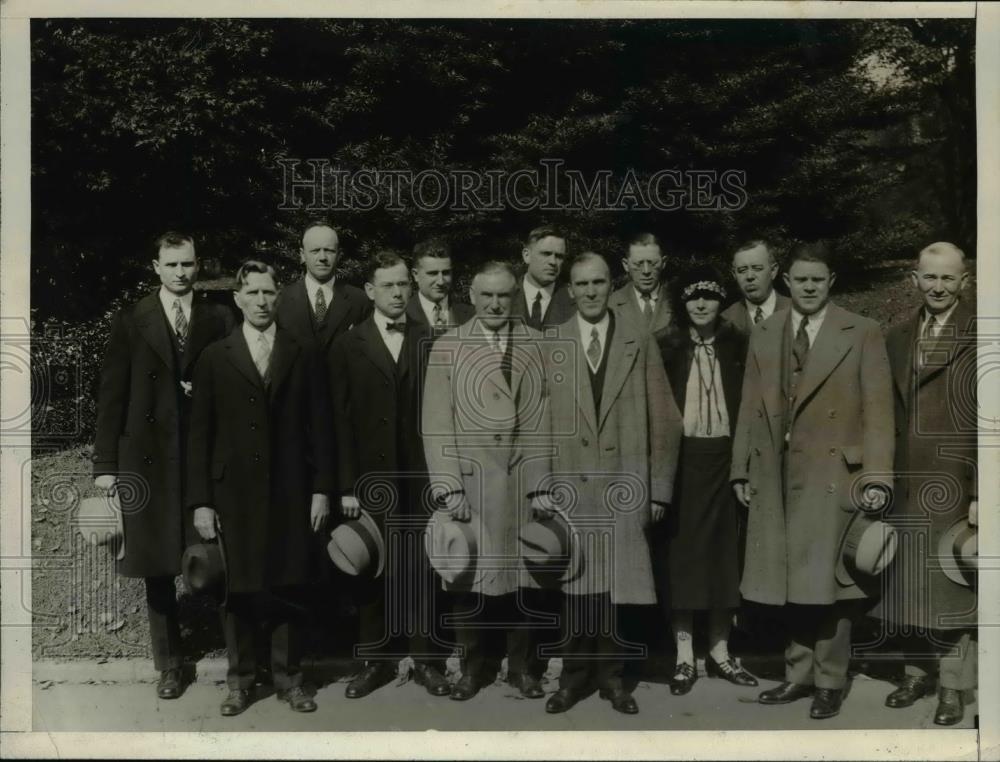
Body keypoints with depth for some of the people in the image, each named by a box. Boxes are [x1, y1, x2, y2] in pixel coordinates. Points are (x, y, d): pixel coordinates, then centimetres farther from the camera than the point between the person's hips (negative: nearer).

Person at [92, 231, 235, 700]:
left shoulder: (219, 320, 5)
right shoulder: (131, 322, 4)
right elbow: (112, 395, 1)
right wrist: (105, 463, -2)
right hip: (149, 457, 1)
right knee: (157, 565, 7)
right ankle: (169, 664, 20)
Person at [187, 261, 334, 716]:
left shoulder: (302, 356, 7)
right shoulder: (215, 358, 5)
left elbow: (319, 427, 6)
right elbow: (200, 433, 2)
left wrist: (321, 489, -1)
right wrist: (200, 501, -3)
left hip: (290, 493, 0)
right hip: (233, 493, 0)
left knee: (288, 589, 5)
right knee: (237, 590, 4)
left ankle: (289, 678, 19)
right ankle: (240, 680, 18)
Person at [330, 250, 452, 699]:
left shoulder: (430, 342, 6)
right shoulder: (348, 346, 4)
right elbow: (340, 421, 1)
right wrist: (346, 486, -4)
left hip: (422, 477, 0)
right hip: (371, 478, 0)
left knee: (422, 570, 4)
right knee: (372, 572, 5)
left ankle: (427, 659, 15)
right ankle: (377, 659, 17)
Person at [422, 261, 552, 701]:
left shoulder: (536, 345, 5)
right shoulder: (447, 347, 2)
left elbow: (547, 418, 2)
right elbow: (436, 423, -2)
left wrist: (545, 480, -5)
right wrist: (448, 487, -8)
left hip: (524, 480, 1)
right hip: (469, 482, -1)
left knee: (524, 576, 8)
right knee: (469, 578, 5)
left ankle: (523, 667, 23)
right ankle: (474, 667, 21)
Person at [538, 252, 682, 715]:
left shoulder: (641, 345, 7)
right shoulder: (549, 346, 7)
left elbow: (664, 423, 6)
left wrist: (660, 490, 1)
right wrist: (539, 486, -2)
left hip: (625, 487, 0)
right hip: (569, 485, 0)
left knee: (620, 586, 2)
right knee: (575, 585, 2)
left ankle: (611, 674, 18)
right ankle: (574, 675, 17)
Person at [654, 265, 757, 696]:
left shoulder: (736, 346, 6)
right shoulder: (666, 347, 0)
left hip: (723, 458, 2)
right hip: (680, 459, -2)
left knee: (723, 552, 7)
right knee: (681, 552, 1)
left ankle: (719, 651, 18)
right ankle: (684, 657, 9)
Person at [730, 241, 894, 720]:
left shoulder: (861, 334, 0)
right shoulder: (763, 335, 11)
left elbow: (878, 408, -4)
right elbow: (750, 407, 12)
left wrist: (877, 477, -12)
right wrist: (742, 470, 7)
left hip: (832, 474, -3)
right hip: (775, 475, 4)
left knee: (826, 582, 0)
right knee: (792, 584, 8)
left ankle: (829, 683, 14)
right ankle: (799, 675, 21)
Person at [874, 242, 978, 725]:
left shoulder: (978, 337, -7)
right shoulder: (898, 339, 12)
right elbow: (889, 415, 12)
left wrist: (980, 493, -15)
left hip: (955, 485, -5)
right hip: (906, 483, 5)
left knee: (953, 586, 3)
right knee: (910, 585, 12)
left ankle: (954, 687, 16)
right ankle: (917, 672, 27)